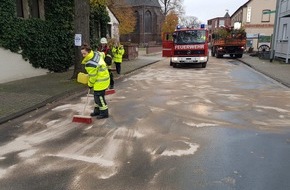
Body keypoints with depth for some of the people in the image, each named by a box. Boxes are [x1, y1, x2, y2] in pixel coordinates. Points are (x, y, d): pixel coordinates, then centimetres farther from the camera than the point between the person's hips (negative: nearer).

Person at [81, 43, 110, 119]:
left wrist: (90, 84, -1)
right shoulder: (96, 53, -2)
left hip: (101, 81, -11)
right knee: (96, 96, 18)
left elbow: (92, 77, -18)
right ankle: (97, 110, 29)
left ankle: (104, 113, 9)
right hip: (103, 77, 11)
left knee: (99, 97, -3)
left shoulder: (90, 64, -28)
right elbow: (102, 54, 22)